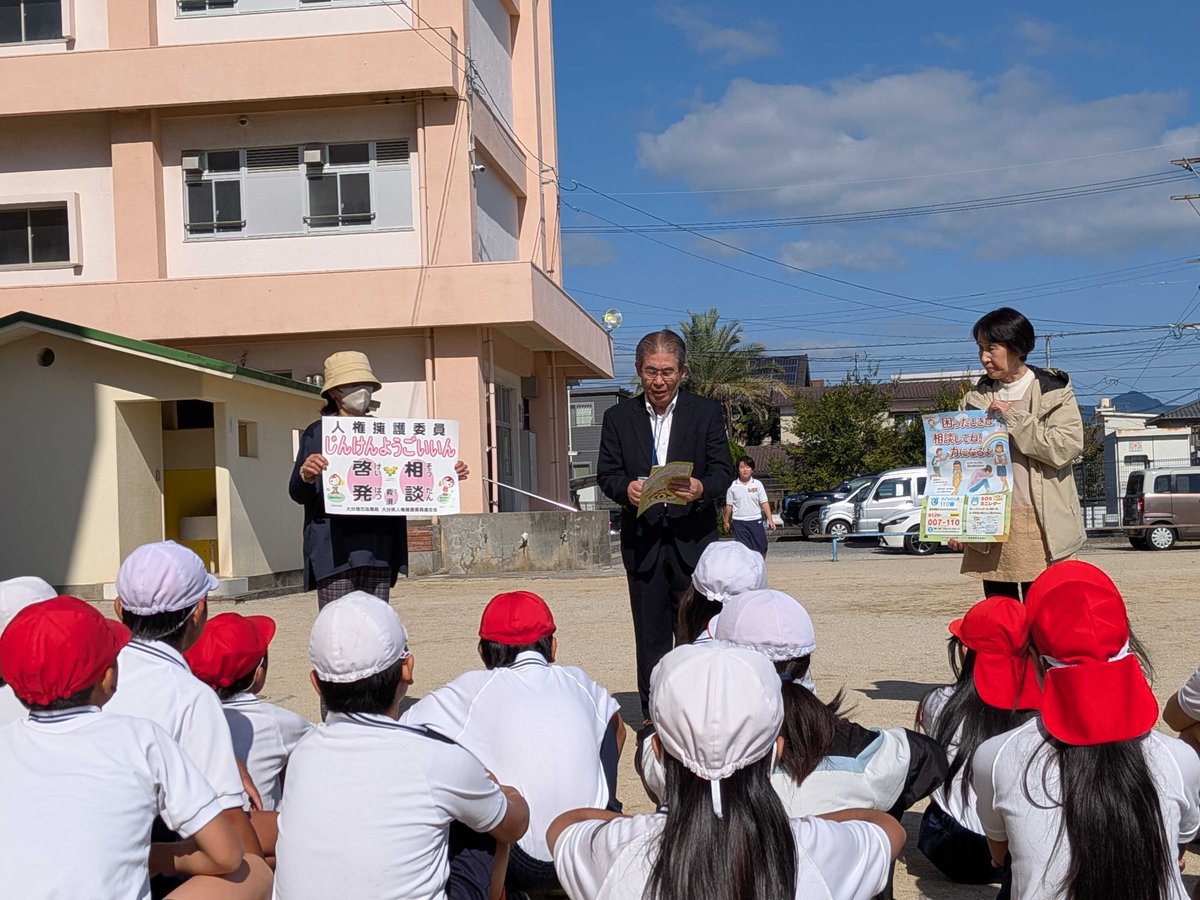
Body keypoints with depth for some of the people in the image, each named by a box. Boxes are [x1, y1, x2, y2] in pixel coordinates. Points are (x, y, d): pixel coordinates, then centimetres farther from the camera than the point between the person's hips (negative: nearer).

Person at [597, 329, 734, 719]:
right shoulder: (618, 417, 8)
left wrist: (701, 488, -24)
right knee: (650, 635, 7)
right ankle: (654, 715, 15)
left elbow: (723, 471, -1)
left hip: (693, 539, -1)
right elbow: (606, 473, 3)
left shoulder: (707, 413, 4)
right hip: (642, 541, 1)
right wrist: (625, 489, -21)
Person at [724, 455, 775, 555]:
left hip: (756, 521, 1)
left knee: (761, 547, 2)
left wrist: (770, 519, -4)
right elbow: (729, 505, 7)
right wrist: (726, 521, 9)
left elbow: (764, 503, 1)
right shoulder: (733, 486, 1)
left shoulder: (757, 484, 1)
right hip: (739, 522, -1)